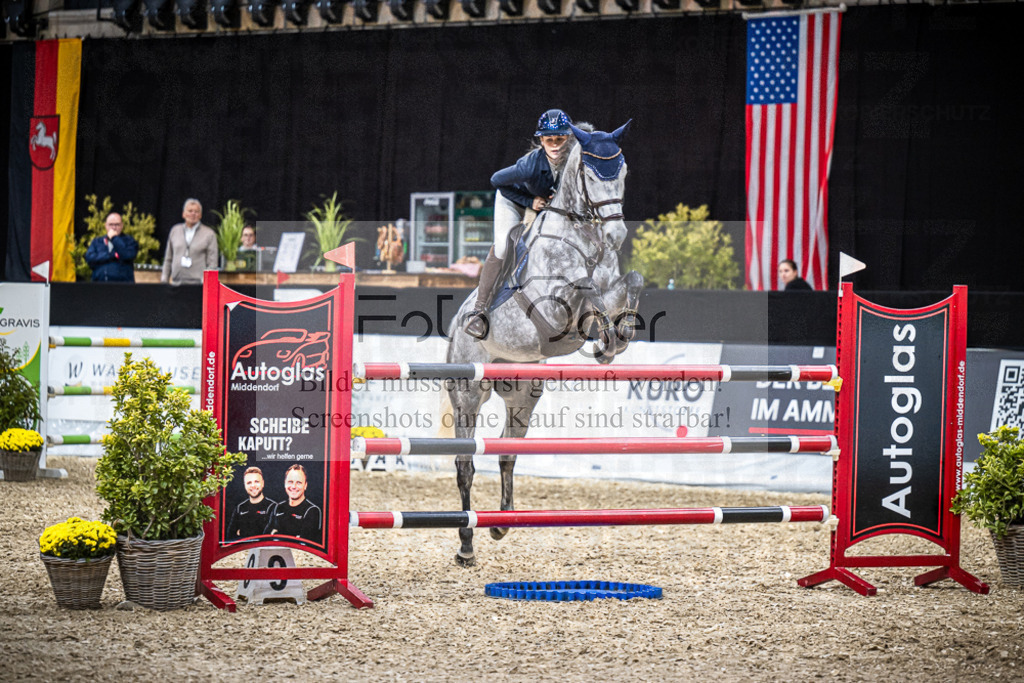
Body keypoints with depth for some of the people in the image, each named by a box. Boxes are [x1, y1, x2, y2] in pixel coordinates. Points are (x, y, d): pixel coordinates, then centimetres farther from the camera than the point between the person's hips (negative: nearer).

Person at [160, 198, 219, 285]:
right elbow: (168, 259, 20)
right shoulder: (175, 231, 15)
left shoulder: (209, 234, 4)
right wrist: (164, 279, 14)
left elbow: (212, 262, 1)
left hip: (197, 283, -3)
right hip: (176, 283, 3)